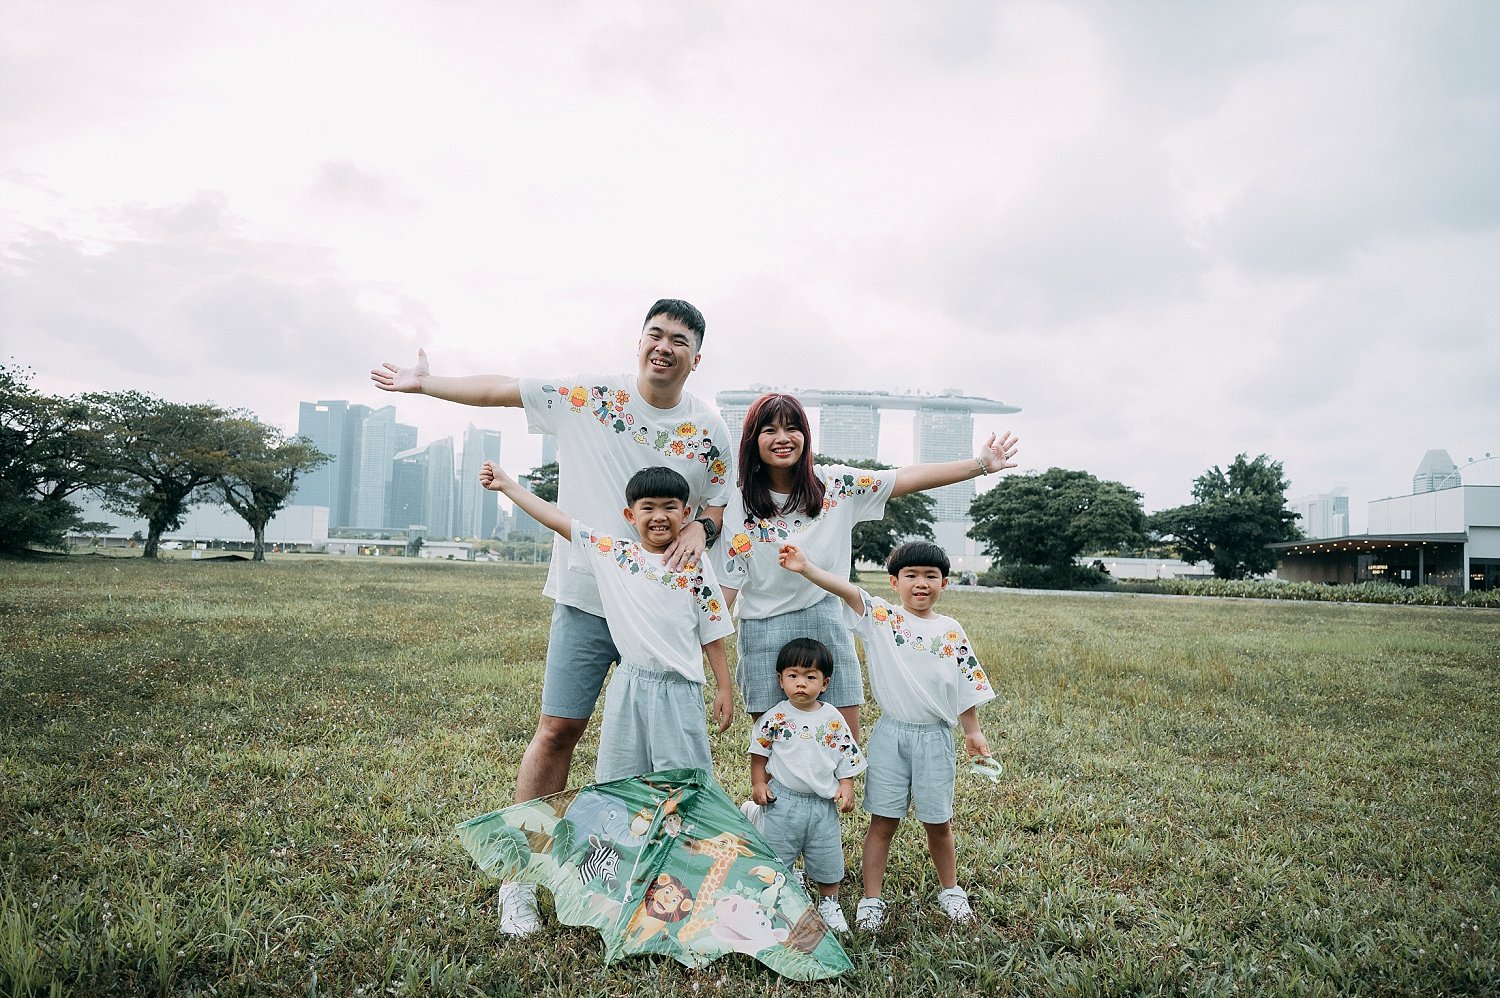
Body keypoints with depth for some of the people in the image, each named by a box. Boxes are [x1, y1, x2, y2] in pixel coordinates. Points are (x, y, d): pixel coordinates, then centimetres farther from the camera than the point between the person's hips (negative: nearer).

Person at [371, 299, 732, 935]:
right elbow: (502, 390, 3)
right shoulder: (589, 397, -2)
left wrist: (700, 528, -12)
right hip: (586, 600, -2)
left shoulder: (709, 430, 2)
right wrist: (427, 383, 3)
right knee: (558, 729, -1)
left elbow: (717, 505, 10)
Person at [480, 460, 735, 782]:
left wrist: (725, 688, 3)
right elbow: (559, 521, 2)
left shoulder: (696, 568, -1)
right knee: (618, 782, 11)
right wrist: (506, 484, 2)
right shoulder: (612, 553, 1)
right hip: (629, 685, 2)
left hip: (679, 691, -1)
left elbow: (711, 634, 3)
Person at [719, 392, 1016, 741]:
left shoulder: (833, 483, 1)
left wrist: (979, 464, -8)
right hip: (765, 631, -2)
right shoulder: (739, 505, -5)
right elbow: (725, 585, -6)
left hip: (827, 623, 2)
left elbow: (906, 478, -3)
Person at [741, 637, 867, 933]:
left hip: (823, 801, 1)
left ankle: (829, 903, 34)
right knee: (775, 856, 10)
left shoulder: (833, 719, -3)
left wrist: (846, 786, -6)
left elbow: (847, 757, 4)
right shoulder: (776, 717, -7)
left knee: (827, 856, 13)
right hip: (782, 800, -1)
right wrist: (758, 784, -4)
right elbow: (759, 752, 2)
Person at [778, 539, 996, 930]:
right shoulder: (881, 616, -6)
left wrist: (973, 732, 9)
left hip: (935, 737, 2)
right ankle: (871, 899, 19)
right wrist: (805, 568, -36)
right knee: (883, 821, 6)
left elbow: (966, 686, 9)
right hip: (891, 734, -1)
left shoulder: (952, 632, 2)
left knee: (938, 822, 14)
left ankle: (950, 890, 36)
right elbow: (846, 589, -22)